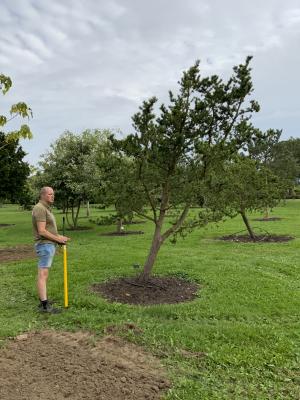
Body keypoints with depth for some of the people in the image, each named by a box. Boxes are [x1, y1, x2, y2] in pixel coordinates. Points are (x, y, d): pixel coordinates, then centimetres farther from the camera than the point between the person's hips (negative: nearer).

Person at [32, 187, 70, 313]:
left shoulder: (45, 209, 18)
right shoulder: (40, 208, -16)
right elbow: (42, 231, -22)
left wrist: (59, 238, 9)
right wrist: (58, 238, -13)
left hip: (48, 245, 11)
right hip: (45, 245, -11)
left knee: (43, 274, 15)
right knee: (43, 275, -11)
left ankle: (43, 300, 24)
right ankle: (45, 305, -11)